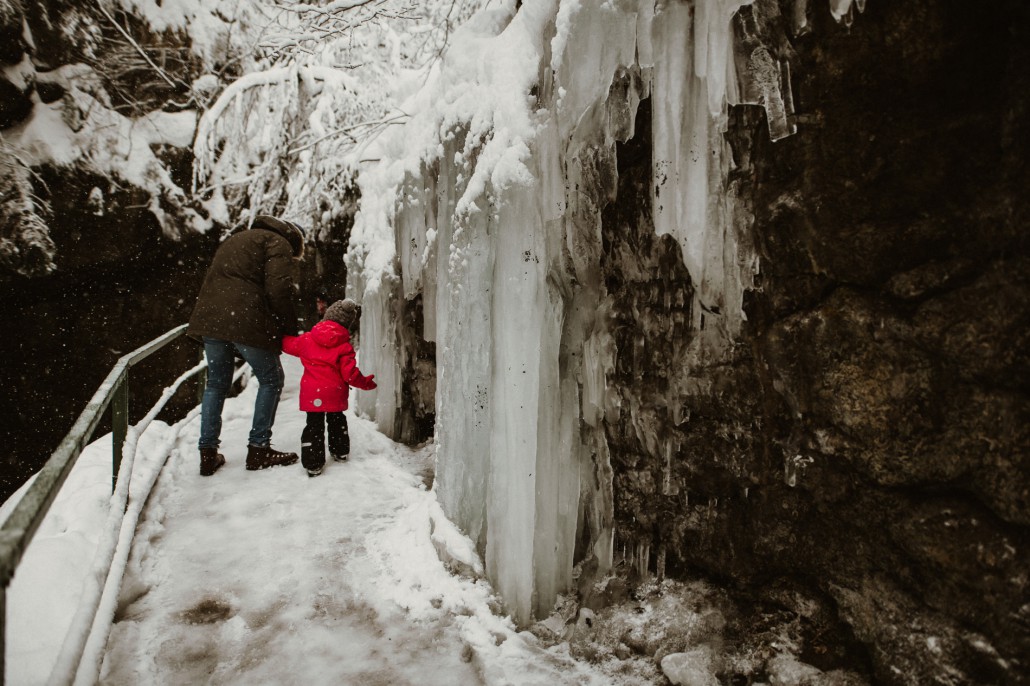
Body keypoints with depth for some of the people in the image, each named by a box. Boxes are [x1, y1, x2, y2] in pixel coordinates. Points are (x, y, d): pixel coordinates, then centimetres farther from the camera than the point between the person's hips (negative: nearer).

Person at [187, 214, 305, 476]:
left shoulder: (235, 240, 31)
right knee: (271, 379, 8)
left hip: (209, 318, 7)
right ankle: (258, 449, 8)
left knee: (216, 383, 17)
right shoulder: (278, 242, 5)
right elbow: (278, 289, -10)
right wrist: (289, 330, -1)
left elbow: (215, 282, 25)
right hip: (246, 321, -7)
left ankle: (208, 453, 17)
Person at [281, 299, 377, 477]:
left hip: (312, 393, 0)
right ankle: (340, 452, 36)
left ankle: (313, 463, 1)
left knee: (314, 425, 5)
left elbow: (289, 344, 16)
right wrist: (366, 382, 5)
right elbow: (349, 374, -11)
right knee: (337, 421, 23)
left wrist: (281, 337, 38)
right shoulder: (344, 346, -9)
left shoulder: (307, 339, -1)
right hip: (335, 394, 0)